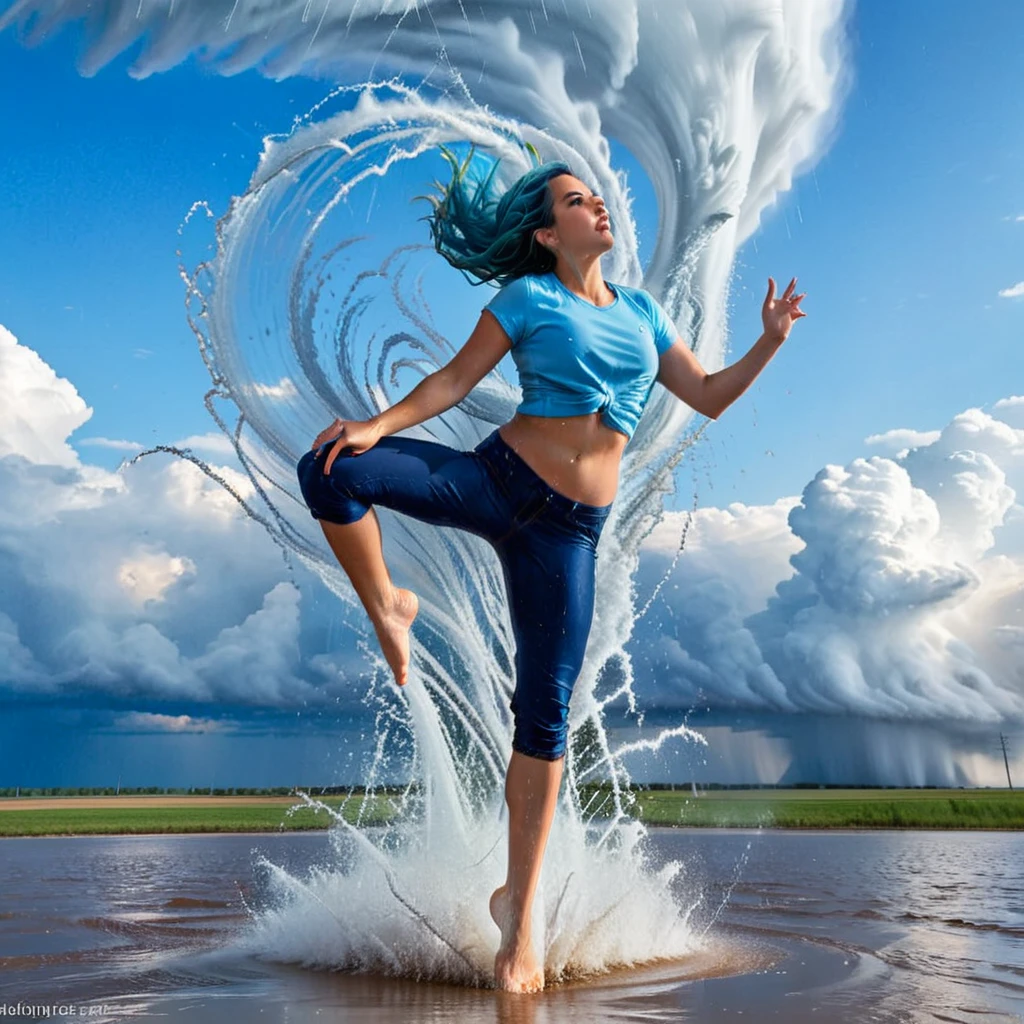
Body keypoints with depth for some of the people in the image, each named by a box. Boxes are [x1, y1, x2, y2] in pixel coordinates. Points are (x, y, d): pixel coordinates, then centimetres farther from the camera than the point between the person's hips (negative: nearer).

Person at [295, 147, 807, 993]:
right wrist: (380, 424, -16)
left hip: (569, 529, 2)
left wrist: (770, 343, 7)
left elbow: (709, 398, 19)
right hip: (495, 478, -1)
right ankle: (387, 607, 1)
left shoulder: (642, 310, 17)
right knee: (331, 470, -23)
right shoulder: (528, 298, 4)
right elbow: (455, 380, -1)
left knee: (546, 713, 0)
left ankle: (520, 907, 13)